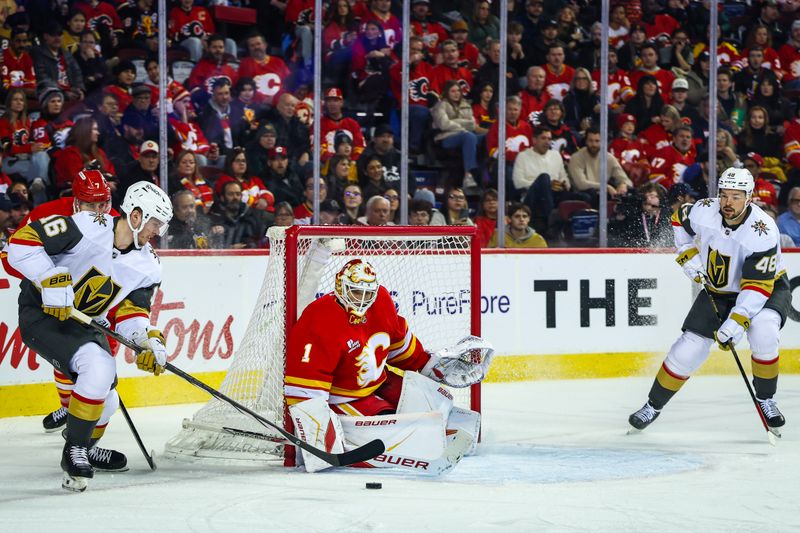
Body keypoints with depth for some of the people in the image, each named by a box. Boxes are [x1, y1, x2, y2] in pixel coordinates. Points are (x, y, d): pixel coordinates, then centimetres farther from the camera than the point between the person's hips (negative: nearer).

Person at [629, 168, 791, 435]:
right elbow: (679, 220, 6)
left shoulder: (763, 231, -32)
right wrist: (688, 254, -4)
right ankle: (654, 405, 17)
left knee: (763, 331, -33)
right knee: (689, 347, -3)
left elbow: (758, 285, -35)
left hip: (767, 289, -4)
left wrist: (736, 322, -40)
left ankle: (765, 398, -11)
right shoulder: (704, 210, -19)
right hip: (718, 290, 4)